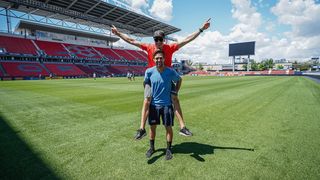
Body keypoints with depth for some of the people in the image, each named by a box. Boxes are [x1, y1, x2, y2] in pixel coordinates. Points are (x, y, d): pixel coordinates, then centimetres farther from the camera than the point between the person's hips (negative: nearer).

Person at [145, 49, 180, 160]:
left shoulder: (170, 72, -11)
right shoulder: (149, 71, -8)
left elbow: (179, 80, 8)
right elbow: (146, 83, 10)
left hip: (166, 104, -1)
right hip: (153, 104, 2)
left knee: (168, 127, 5)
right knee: (152, 127, 11)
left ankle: (168, 149, 25)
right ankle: (152, 148, 32)